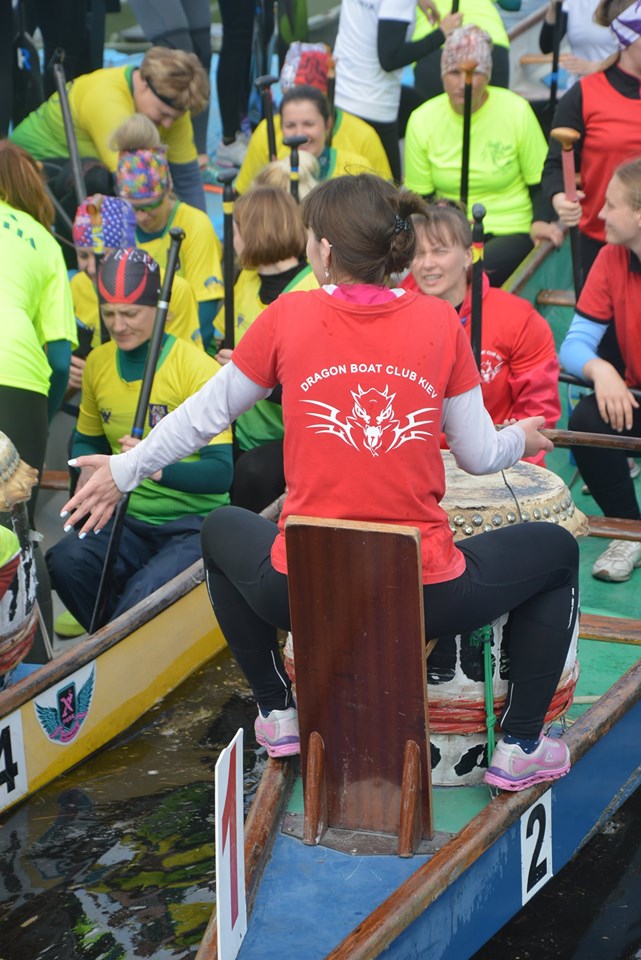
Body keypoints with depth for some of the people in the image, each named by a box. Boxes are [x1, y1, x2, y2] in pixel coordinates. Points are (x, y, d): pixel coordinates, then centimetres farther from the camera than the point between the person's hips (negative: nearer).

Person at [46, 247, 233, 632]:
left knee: (143, 595, -35)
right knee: (64, 561, -27)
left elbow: (221, 473, -17)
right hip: (129, 521, 5)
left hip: (195, 524, -5)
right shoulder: (98, 364, 7)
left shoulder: (198, 369, -12)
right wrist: (91, 470, -2)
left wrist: (159, 468, -36)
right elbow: (87, 438, 23)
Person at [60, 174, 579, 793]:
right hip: (427, 600, -1)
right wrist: (523, 439, 26)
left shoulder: (288, 318, -3)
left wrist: (125, 471, 25)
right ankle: (519, 748, 22)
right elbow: (480, 456, 3)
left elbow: (204, 415, 9)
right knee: (556, 549, 26)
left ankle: (280, 715, 34)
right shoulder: (440, 322, -3)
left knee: (221, 530, 34)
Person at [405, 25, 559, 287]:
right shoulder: (422, 121, 0)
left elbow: (540, 182, 2)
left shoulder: (516, 111, -5)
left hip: (510, 232, -2)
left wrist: (539, 221, -19)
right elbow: (419, 198, 7)